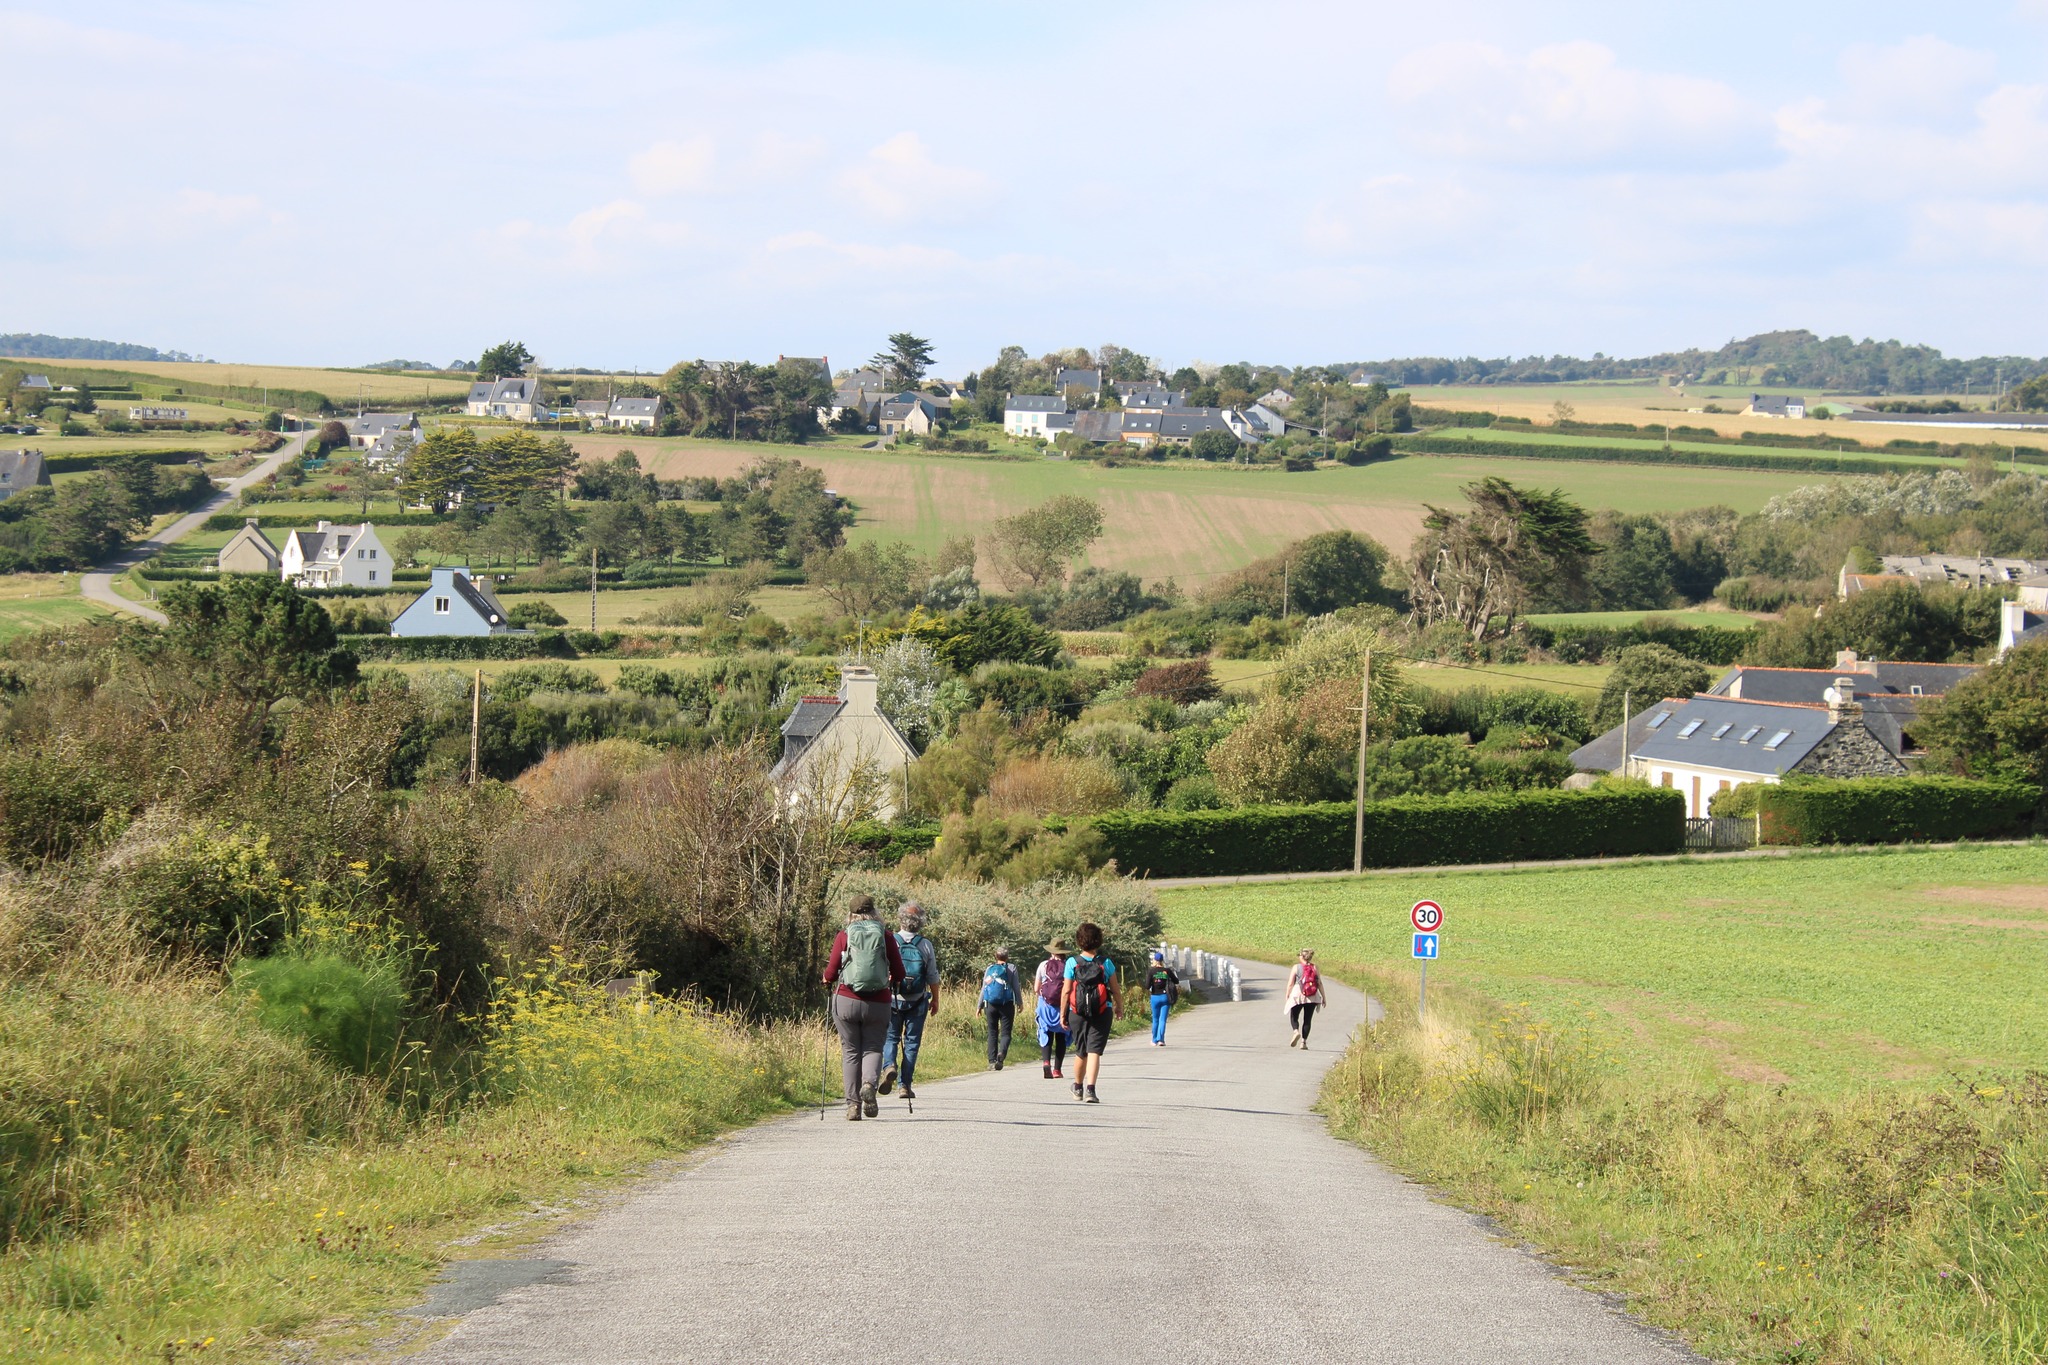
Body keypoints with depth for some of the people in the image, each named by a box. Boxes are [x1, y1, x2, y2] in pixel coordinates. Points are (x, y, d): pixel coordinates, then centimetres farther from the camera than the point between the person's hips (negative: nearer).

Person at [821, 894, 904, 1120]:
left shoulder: (844, 936, 1)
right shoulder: (886, 937, 3)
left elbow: (831, 973, -2)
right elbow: (899, 974, 4)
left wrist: (827, 979, 21)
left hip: (847, 1000, 0)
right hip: (878, 1004, 0)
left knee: (850, 1051, 7)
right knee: (873, 1048, 10)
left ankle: (853, 1105, 1)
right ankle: (869, 1083, -20)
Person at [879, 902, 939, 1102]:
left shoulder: (889, 942, -8)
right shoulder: (926, 945, -5)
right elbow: (933, 977, 0)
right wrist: (935, 1000, 13)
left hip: (892, 1000, 0)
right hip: (917, 1002, 0)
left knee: (890, 1038, 13)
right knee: (911, 1042, 8)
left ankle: (889, 1066, -15)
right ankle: (905, 1085, 6)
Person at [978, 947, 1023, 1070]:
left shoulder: (989, 969, 9)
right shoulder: (1011, 968, 2)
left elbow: (984, 988, 9)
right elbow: (1016, 987, -1)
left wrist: (980, 1006, 13)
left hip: (990, 1005, 2)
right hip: (1007, 1004, -2)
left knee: (992, 1033, 8)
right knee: (1005, 1033, 0)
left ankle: (992, 1061, 2)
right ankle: (1002, 1053, -28)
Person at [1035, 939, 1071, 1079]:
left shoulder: (1043, 965, 0)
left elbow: (1036, 989, 3)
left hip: (1046, 1005, 0)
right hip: (1063, 1006, 0)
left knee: (1046, 1035, 1)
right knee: (1061, 1037, 9)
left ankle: (1046, 1061, -24)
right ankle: (1057, 1069, 8)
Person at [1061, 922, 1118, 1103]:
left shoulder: (1072, 963, -3)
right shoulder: (1105, 963, -3)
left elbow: (1066, 991, -3)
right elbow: (1115, 989, 3)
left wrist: (1063, 1014, 5)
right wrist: (1118, 1007, 21)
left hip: (1078, 1013, 1)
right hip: (1102, 1013, -1)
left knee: (1081, 1052, 16)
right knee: (1094, 1051, -4)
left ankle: (1078, 1088, 34)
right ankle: (1090, 1089, -20)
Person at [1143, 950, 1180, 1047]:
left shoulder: (1151, 970, -6)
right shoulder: (1167, 970, -2)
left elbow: (1147, 985, -13)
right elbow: (1176, 981, 6)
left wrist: (1148, 990, 9)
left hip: (1155, 997, 0)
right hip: (1165, 996, 0)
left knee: (1155, 1020, 14)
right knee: (1163, 1019, 1)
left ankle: (1154, 1040, 20)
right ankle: (1161, 1039, -13)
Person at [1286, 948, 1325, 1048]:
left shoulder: (1296, 967, -3)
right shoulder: (1315, 968, 2)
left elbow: (1290, 984, -4)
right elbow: (1320, 983, 1)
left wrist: (1287, 995, 6)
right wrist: (1323, 997, 8)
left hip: (1297, 995, -2)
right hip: (1312, 997, 2)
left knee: (1294, 1016, 12)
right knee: (1307, 1019, 10)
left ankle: (1296, 1031, -17)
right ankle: (1303, 1041, 4)